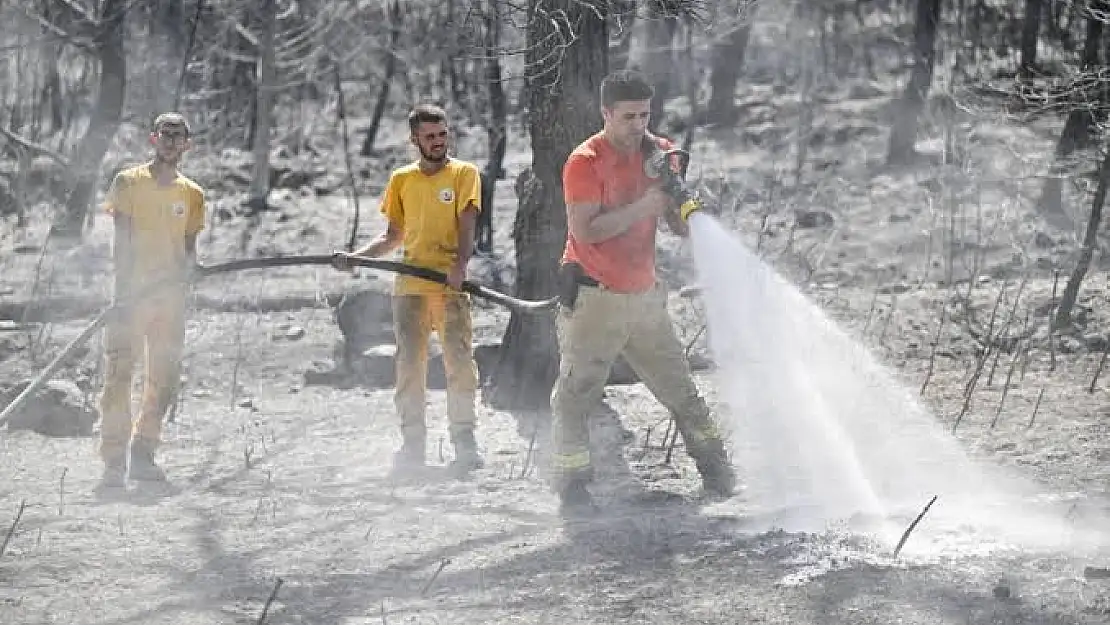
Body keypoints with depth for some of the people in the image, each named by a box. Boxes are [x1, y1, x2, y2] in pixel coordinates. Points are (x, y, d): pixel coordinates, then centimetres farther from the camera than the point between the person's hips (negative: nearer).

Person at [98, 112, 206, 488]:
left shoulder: (192, 194, 13)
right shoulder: (128, 183, 3)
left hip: (170, 295, 4)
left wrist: (184, 278, -4)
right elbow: (121, 240, -5)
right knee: (119, 374, -10)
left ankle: (143, 454, 14)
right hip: (131, 291, -4)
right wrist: (123, 289, -15)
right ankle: (114, 461, -10)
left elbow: (189, 246, 16)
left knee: (164, 378, 4)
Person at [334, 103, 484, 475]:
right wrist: (355, 256, 7)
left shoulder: (464, 173, 5)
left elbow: (466, 226, -6)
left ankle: (465, 443, -3)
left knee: (460, 362, -9)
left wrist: (460, 264, -23)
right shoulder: (402, 180, 15)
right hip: (409, 285, 3)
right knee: (409, 364, 0)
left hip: (450, 286, -3)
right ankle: (413, 444, 7)